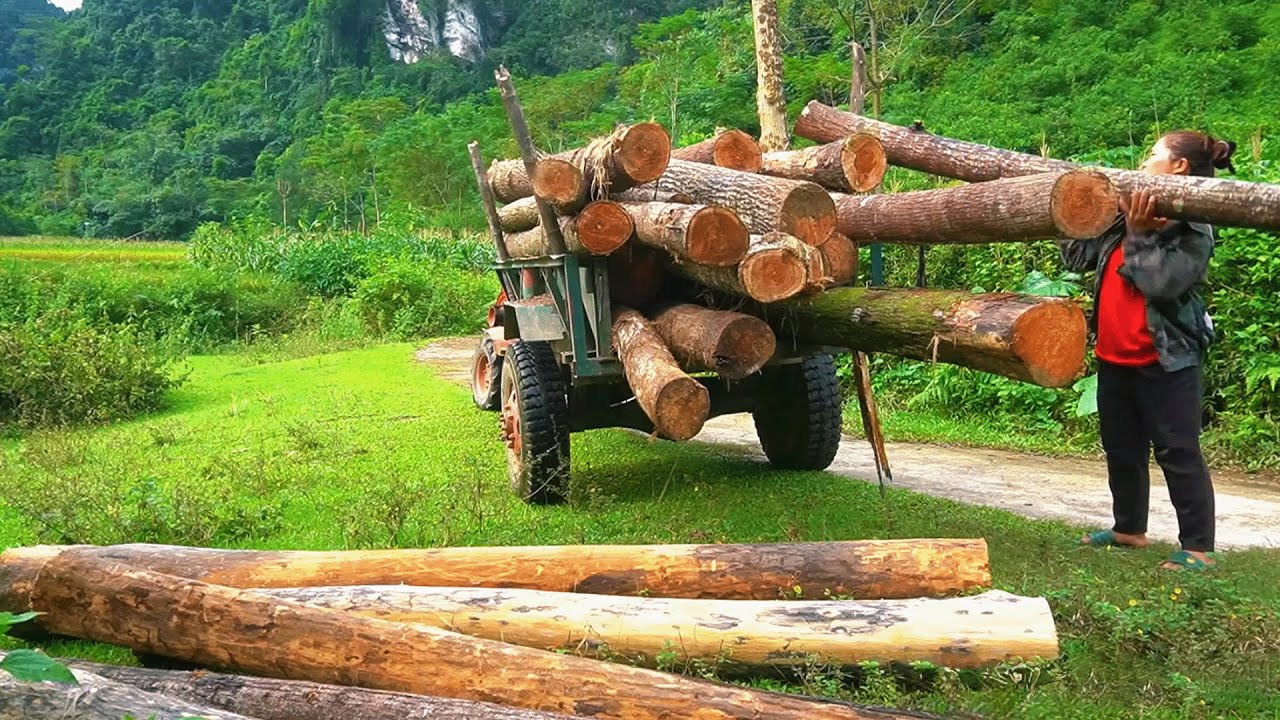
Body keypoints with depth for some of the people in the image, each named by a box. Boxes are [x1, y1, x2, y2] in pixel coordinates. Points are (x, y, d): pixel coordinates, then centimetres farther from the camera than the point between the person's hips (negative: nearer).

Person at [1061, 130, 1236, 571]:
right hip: (1115, 356, 7)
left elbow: (1162, 282, -23)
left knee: (1178, 452, -3)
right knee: (1121, 448, 17)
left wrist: (1139, 234, -20)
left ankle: (1198, 547, 5)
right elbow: (1078, 259, 10)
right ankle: (1129, 528, 32)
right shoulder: (1126, 213, 8)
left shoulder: (1193, 228, -10)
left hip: (1165, 359, -7)